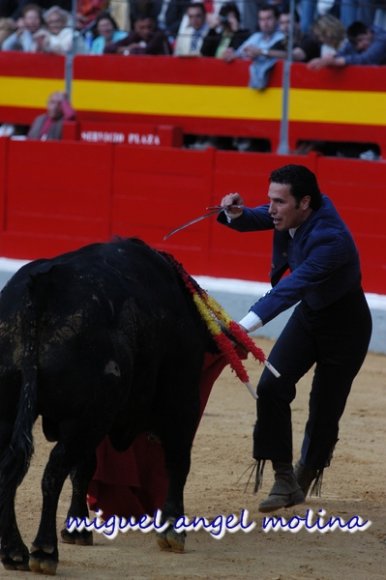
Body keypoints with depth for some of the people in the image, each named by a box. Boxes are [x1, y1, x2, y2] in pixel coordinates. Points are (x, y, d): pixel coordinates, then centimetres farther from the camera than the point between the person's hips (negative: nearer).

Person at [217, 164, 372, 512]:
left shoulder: (331, 239, -36)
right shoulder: (291, 213, -13)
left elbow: (293, 287, -46)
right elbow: (256, 219, 2)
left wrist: (245, 326, -56)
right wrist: (235, 213, -24)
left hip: (345, 326, -7)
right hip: (309, 314, 7)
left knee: (325, 409, 1)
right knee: (272, 387, -10)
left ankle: (303, 480, 25)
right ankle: (284, 480, -6)